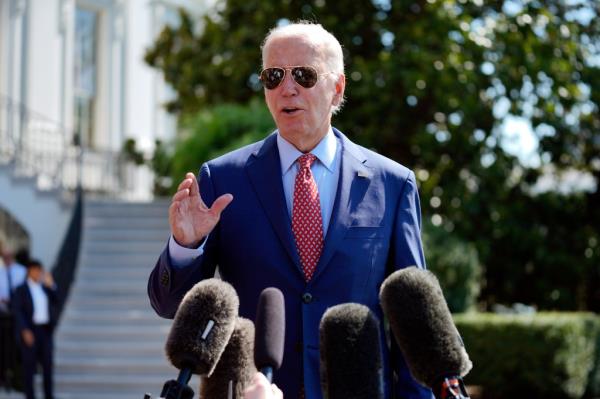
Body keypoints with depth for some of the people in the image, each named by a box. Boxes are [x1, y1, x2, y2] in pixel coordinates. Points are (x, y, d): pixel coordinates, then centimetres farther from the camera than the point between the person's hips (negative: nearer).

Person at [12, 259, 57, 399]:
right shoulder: (21, 289, -5)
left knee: (48, 364, 5)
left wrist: (50, 285, -7)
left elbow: (55, 302, 3)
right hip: (29, 331, -5)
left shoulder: (45, 287, 11)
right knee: (29, 365, -1)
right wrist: (25, 331, -18)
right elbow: (17, 311, -10)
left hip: (45, 330, 5)